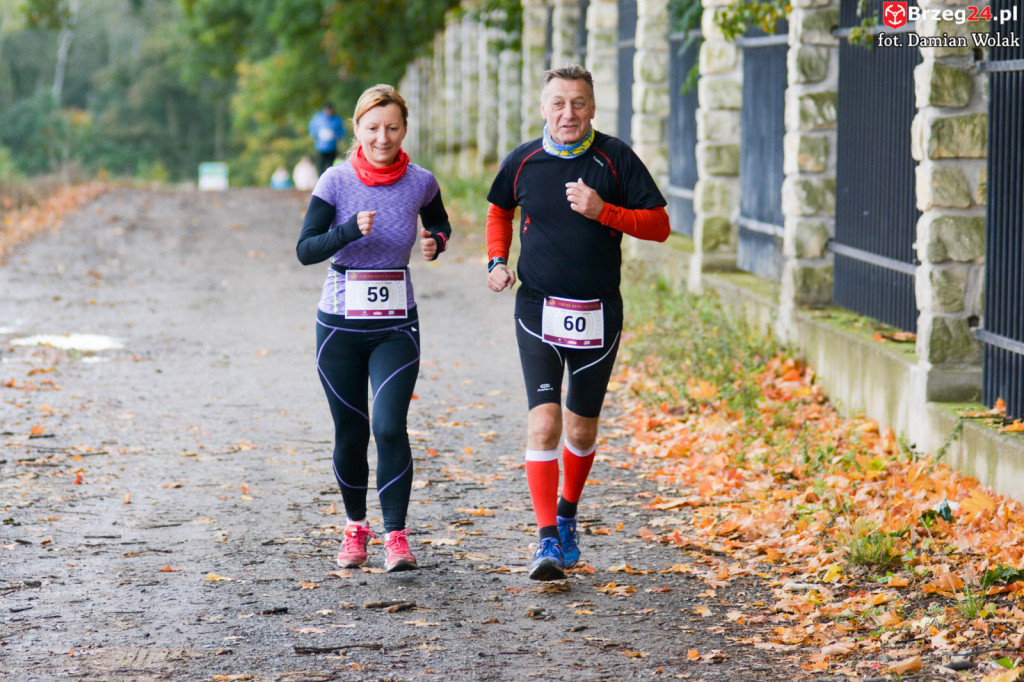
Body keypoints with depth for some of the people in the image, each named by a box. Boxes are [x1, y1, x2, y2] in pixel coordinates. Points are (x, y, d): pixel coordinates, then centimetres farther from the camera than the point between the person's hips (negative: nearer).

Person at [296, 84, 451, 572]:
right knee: (350, 432, 8)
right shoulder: (336, 181, -7)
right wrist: (352, 229, -28)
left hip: (396, 325, 0)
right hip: (340, 323, 0)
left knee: (390, 427, -14)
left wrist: (434, 242, -4)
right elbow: (305, 249, -12)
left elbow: (440, 224, 19)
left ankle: (396, 536, -7)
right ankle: (355, 527, 28)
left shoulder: (420, 183, -1)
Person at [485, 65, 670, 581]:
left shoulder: (615, 159, -4)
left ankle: (568, 514, 38)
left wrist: (603, 211, -18)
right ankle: (547, 540, -13)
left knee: (582, 430, 12)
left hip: (598, 315, 0)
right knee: (543, 423, -14)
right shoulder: (522, 162, 0)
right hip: (538, 311, 0)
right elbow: (499, 209, 21)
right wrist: (497, 261, 5)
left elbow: (659, 224, -4)